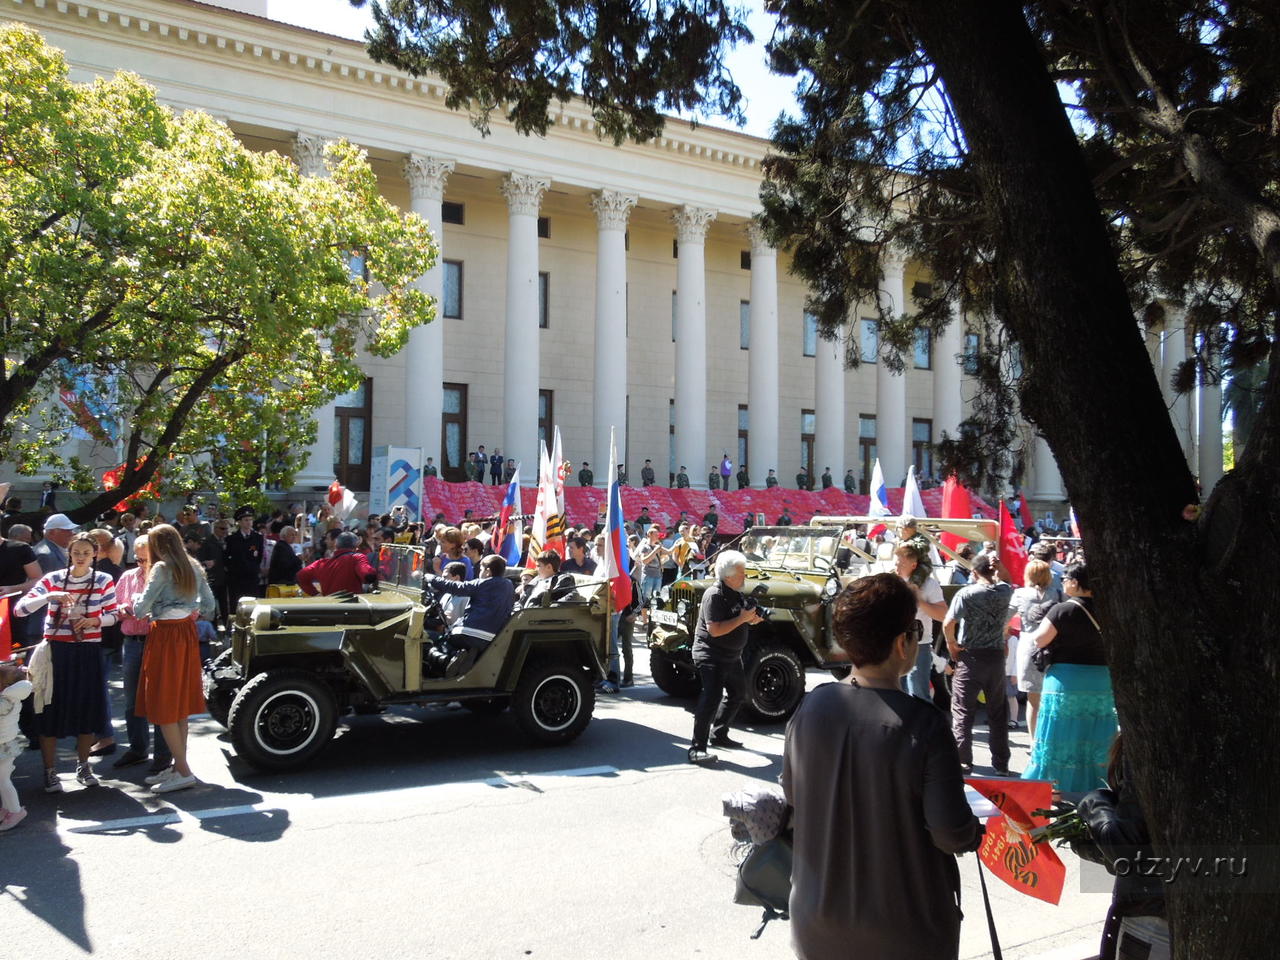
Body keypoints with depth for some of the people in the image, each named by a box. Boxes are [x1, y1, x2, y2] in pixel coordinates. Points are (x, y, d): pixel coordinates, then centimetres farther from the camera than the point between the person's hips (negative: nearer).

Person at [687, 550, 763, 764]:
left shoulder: (737, 593, 7)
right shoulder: (714, 595, -21)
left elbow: (739, 621, 19)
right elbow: (715, 630, -28)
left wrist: (753, 617, -3)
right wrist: (742, 618, -24)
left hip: (732, 656, 10)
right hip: (711, 656, -10)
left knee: (738, 695, 21)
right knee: (712, 698, -18)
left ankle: (719, 734, 36)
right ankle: (697, 749, -16)